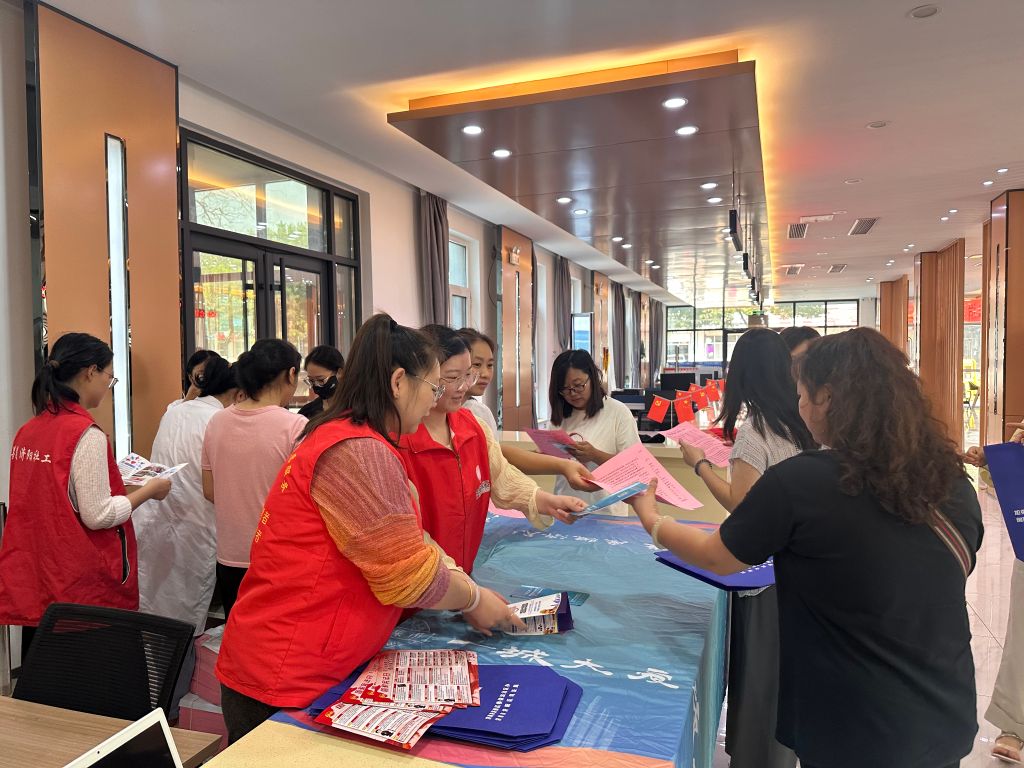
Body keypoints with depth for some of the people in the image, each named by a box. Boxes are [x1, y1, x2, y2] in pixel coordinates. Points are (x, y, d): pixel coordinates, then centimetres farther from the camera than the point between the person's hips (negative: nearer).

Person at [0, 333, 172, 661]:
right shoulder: (86, 434, -18)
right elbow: (99, 516, -18)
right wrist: (149, 490, -6)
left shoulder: (27, 430, 5)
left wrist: (119, 485, 15)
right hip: (81, 587, -7)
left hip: (31, 582, 7)